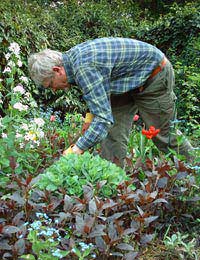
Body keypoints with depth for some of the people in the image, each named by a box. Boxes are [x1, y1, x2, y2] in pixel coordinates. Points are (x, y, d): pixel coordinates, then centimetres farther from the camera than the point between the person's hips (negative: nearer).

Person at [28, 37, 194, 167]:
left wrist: (76, 150, -36)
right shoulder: (71, 57, -5)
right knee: (113, 131, 2)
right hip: (129, 79, 9)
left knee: (163, 133, 3)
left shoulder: (84, 69, -35)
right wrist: (93, 113, 3)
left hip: (154, 76, -9)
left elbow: (103, 119, -38)